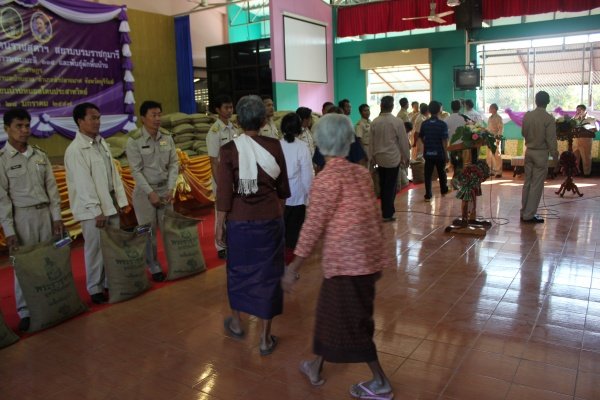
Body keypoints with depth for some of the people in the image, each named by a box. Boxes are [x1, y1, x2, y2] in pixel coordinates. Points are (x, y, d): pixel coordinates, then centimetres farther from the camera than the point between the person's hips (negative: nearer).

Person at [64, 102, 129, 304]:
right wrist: (97, 211, -15)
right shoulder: (75, 150, -12)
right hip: (91, 209, -6)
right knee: (95, 250, 1)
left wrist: (122, 200, 9)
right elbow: (83, 184, -15)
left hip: (111, 203, 7)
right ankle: (95, 289, 16)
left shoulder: (102, 143, 9)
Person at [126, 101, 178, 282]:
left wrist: (171, 189, -8)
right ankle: (154, 268, 17)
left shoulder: (167, 138, 1)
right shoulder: (134, 141, -9)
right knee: (149, 233, 4)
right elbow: (136, 171, -11)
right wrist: (150, 193, -16)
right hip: (144, 191, -3)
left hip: (165, 189, 3)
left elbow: (174, 164, 1)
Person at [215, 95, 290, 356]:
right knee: (268, 274, 10)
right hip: (270, 218, 1)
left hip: (239, 220, 0)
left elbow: (224, 193, -10)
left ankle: (236, 323, 40)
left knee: (238, 270, 20)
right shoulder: (274, 146, -5)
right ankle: (265, 338, 19)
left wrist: (220, 225, 1)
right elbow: (282, 188, 5)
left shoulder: (229, 150, -11)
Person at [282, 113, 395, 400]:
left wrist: (294, 267, -9)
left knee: (351, 320, 8)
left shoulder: (326, 179, -15)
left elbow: (313, 226, -15)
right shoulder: (361, 172, 5)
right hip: (367, 255, 8)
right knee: (333, 310, 21)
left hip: (346, 259, -8)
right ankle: (317, 367, 38)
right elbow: (372, 215, 10)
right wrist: (380, 254, 21)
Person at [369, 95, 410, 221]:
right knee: (391, 186, 2)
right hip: (393, 158, -4)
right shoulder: (397, 121, -12)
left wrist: (371, 156, 17)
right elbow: (403, 141, -7)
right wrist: (406, 157, 5)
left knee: (383, 185, 15)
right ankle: (387, 214, 5)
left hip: (379, 157, 4)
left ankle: (385, 210, 23)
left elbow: (371, 141, 5)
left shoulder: (375, 122, -2)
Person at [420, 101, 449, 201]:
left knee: (428, 174, 4)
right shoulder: (442, 124, -12)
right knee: (441, 173, 17)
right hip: (439, 153, -1)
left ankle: (428, 195, 2)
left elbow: (422, 138, 9)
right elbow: (444, 141, -13)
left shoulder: (424, 123, -2)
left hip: (428, 153, 2)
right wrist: (446, 154, -5)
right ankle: (444, 190, 36)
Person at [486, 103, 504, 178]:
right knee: (489, 156, 11)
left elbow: (501, 128, -13)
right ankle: (491, 171, 20)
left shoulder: (498, 118, -8)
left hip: (495, 139, -8)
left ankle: (498, 172, 0)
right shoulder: (490, 118, 15)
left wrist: (498, 138, -18)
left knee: (496, 156, -5)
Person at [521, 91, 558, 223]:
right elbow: (551, 140, -14)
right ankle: (529, 215, 3)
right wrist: (555, 156, -5)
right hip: (541, 153, -5)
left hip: (529, 151, 6)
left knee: (527, 182, 13)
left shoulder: (527, 115, 0)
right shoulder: (549, 118, -15)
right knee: (537, 185, 0)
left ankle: (524, 212, 19)